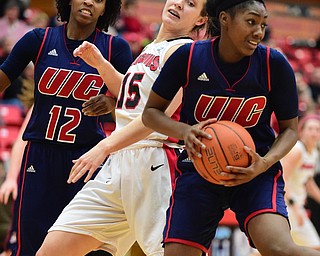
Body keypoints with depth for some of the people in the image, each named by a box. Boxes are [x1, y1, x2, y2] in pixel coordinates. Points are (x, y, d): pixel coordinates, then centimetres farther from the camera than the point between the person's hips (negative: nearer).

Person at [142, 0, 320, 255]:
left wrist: (265, 163, -18)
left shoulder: (275, 64, -9)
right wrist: (184, 131, -20)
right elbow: (151, 112, 2)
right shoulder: (188, 57, -9)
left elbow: (289, 128, 2)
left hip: (255, 170, -1)